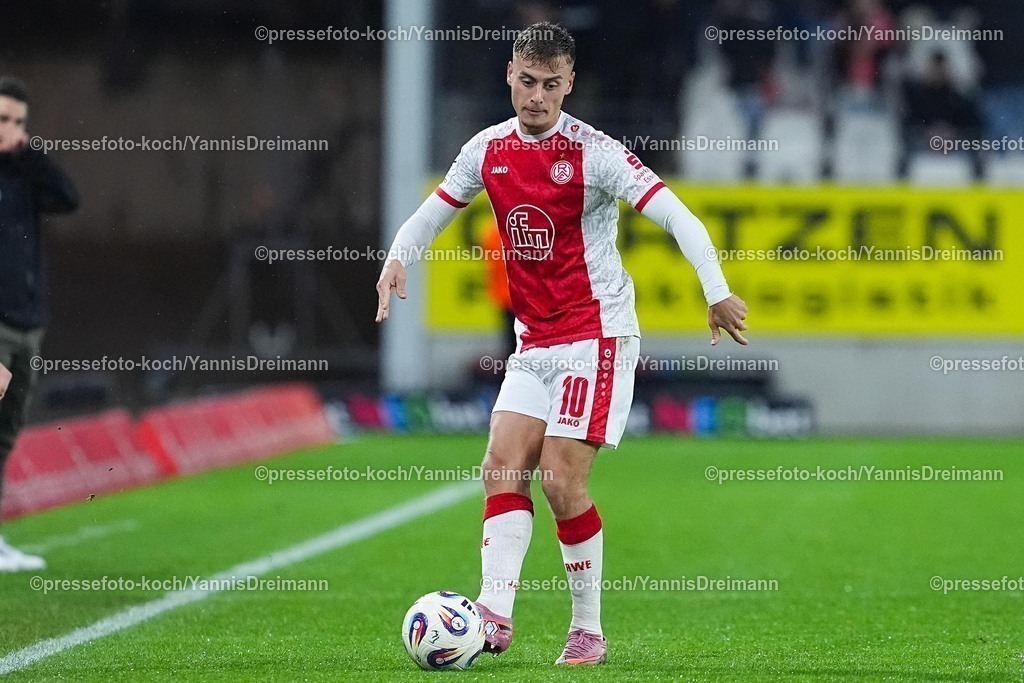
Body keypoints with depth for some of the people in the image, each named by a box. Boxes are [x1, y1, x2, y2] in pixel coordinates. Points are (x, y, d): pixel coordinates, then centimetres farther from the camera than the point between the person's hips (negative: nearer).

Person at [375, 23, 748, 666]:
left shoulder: (594, 153, -14)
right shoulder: (488, 149, 4)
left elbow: (677, 216, -19)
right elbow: (432, 213, 17)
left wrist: (716, 291, -32)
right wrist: (398, 257, -5)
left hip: (597, 333, -6)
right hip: (534, 340, 6)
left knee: (562, 479, -11)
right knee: (504, 464, -8)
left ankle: (589, 629, 1)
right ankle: (496, 614, -14)